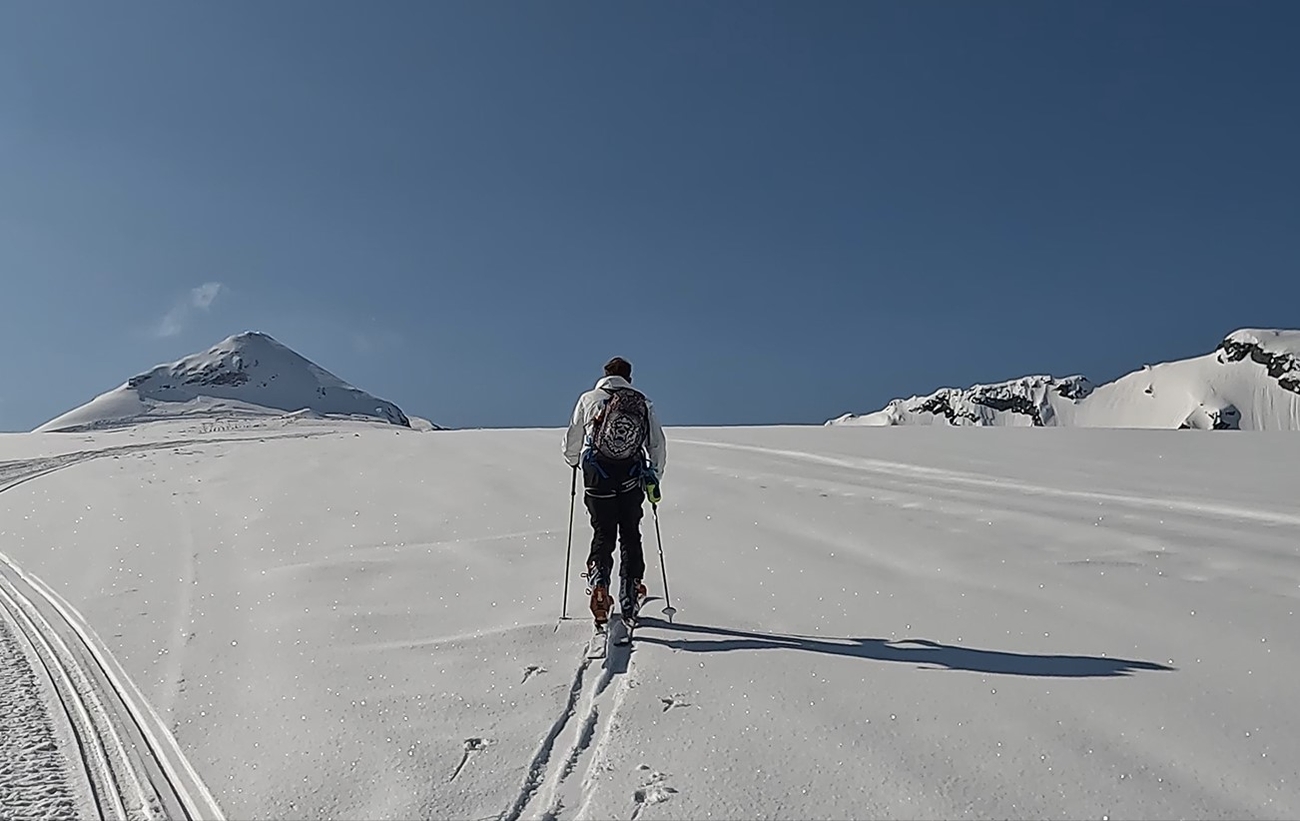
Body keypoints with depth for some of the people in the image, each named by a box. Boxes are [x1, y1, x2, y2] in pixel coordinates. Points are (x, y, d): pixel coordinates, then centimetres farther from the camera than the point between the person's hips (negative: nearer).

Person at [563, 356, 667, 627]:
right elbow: (658, 444, 6)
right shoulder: (644, 403, 8)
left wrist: (574, 462, 28)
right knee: (630, 535, 12)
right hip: (632, 476, 1)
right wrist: (654, 478, 15)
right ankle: (629, 599, 14)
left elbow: (572, 441, 8)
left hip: (598, 474, -1)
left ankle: (598, 583, -18)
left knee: (603, 534, 7)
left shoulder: (589, 399, 5)